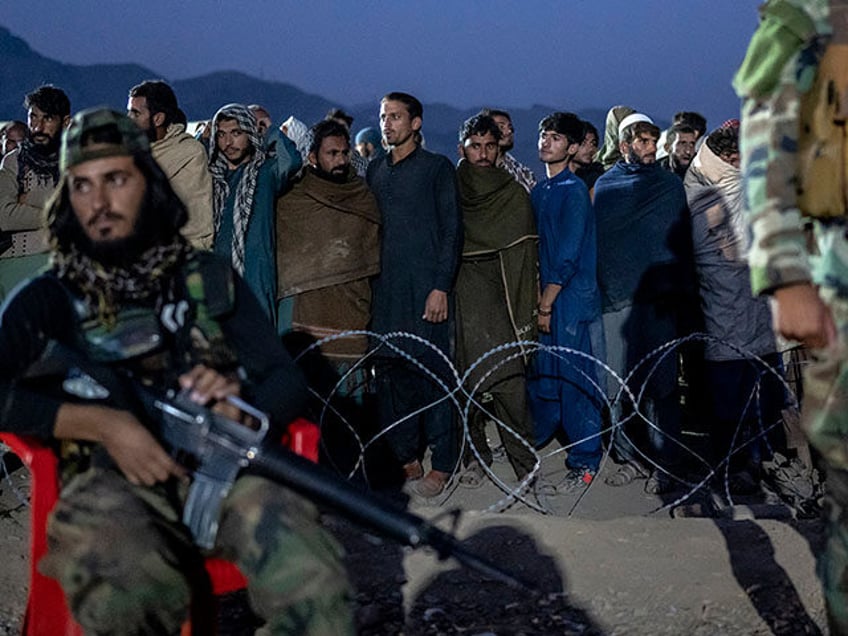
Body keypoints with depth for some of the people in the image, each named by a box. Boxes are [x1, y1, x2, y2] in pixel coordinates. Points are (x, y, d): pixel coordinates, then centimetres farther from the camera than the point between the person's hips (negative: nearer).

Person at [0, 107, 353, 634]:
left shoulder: (210, 280, 18)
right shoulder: (49, 300, 13)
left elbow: (288, 384, 13)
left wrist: (238, 410, -11)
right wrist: (100, 423, -14)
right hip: (112, 479, -1)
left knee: (313, 584, -31)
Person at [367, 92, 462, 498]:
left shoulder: (437, 168, 2)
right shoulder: (375, 171, 16)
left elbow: (451, 230, -3)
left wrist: (441, 286, -12)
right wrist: (367, 285, 9)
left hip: (426, 288, -5)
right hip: (386, 291, 5)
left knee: (432, 372, -6)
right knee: (391, 372, 4)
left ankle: (441, 467, -1)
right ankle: (405, 460, 13)